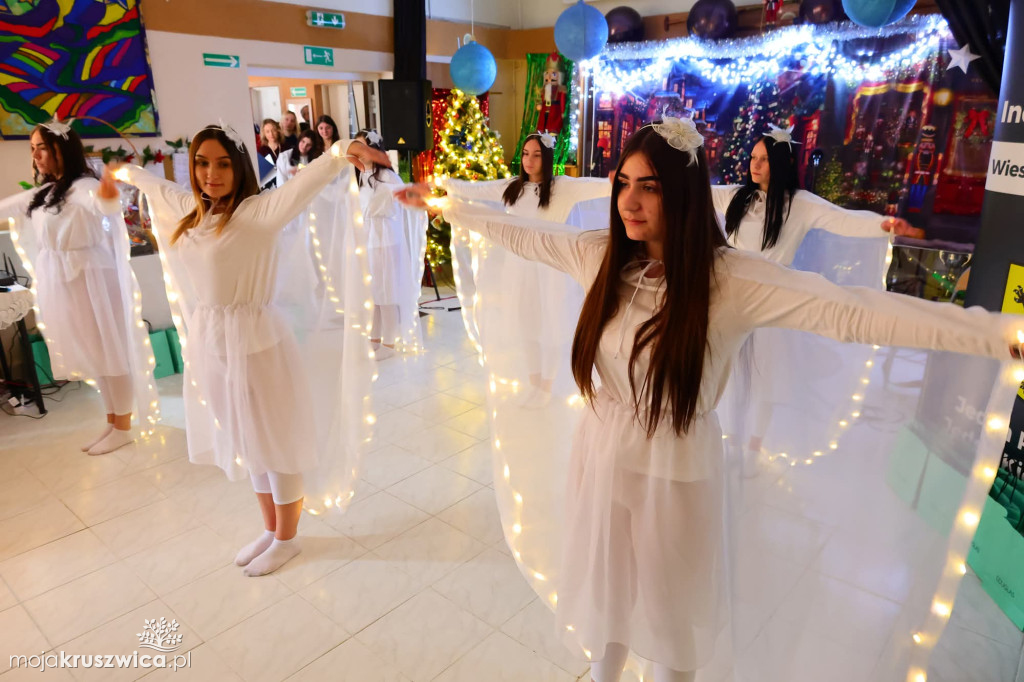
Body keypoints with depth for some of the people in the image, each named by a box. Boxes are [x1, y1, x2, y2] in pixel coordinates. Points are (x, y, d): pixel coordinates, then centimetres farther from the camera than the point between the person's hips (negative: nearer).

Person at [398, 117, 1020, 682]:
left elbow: (851, 312, -29)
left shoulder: (732, 279, -21)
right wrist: (443, 205, 17)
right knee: (604, 589, 25)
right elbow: (520, 234, 6)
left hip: (675, 470, -4)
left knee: (671, 604, 19)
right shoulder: (601, 255, -7)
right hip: (602, 456, 4)